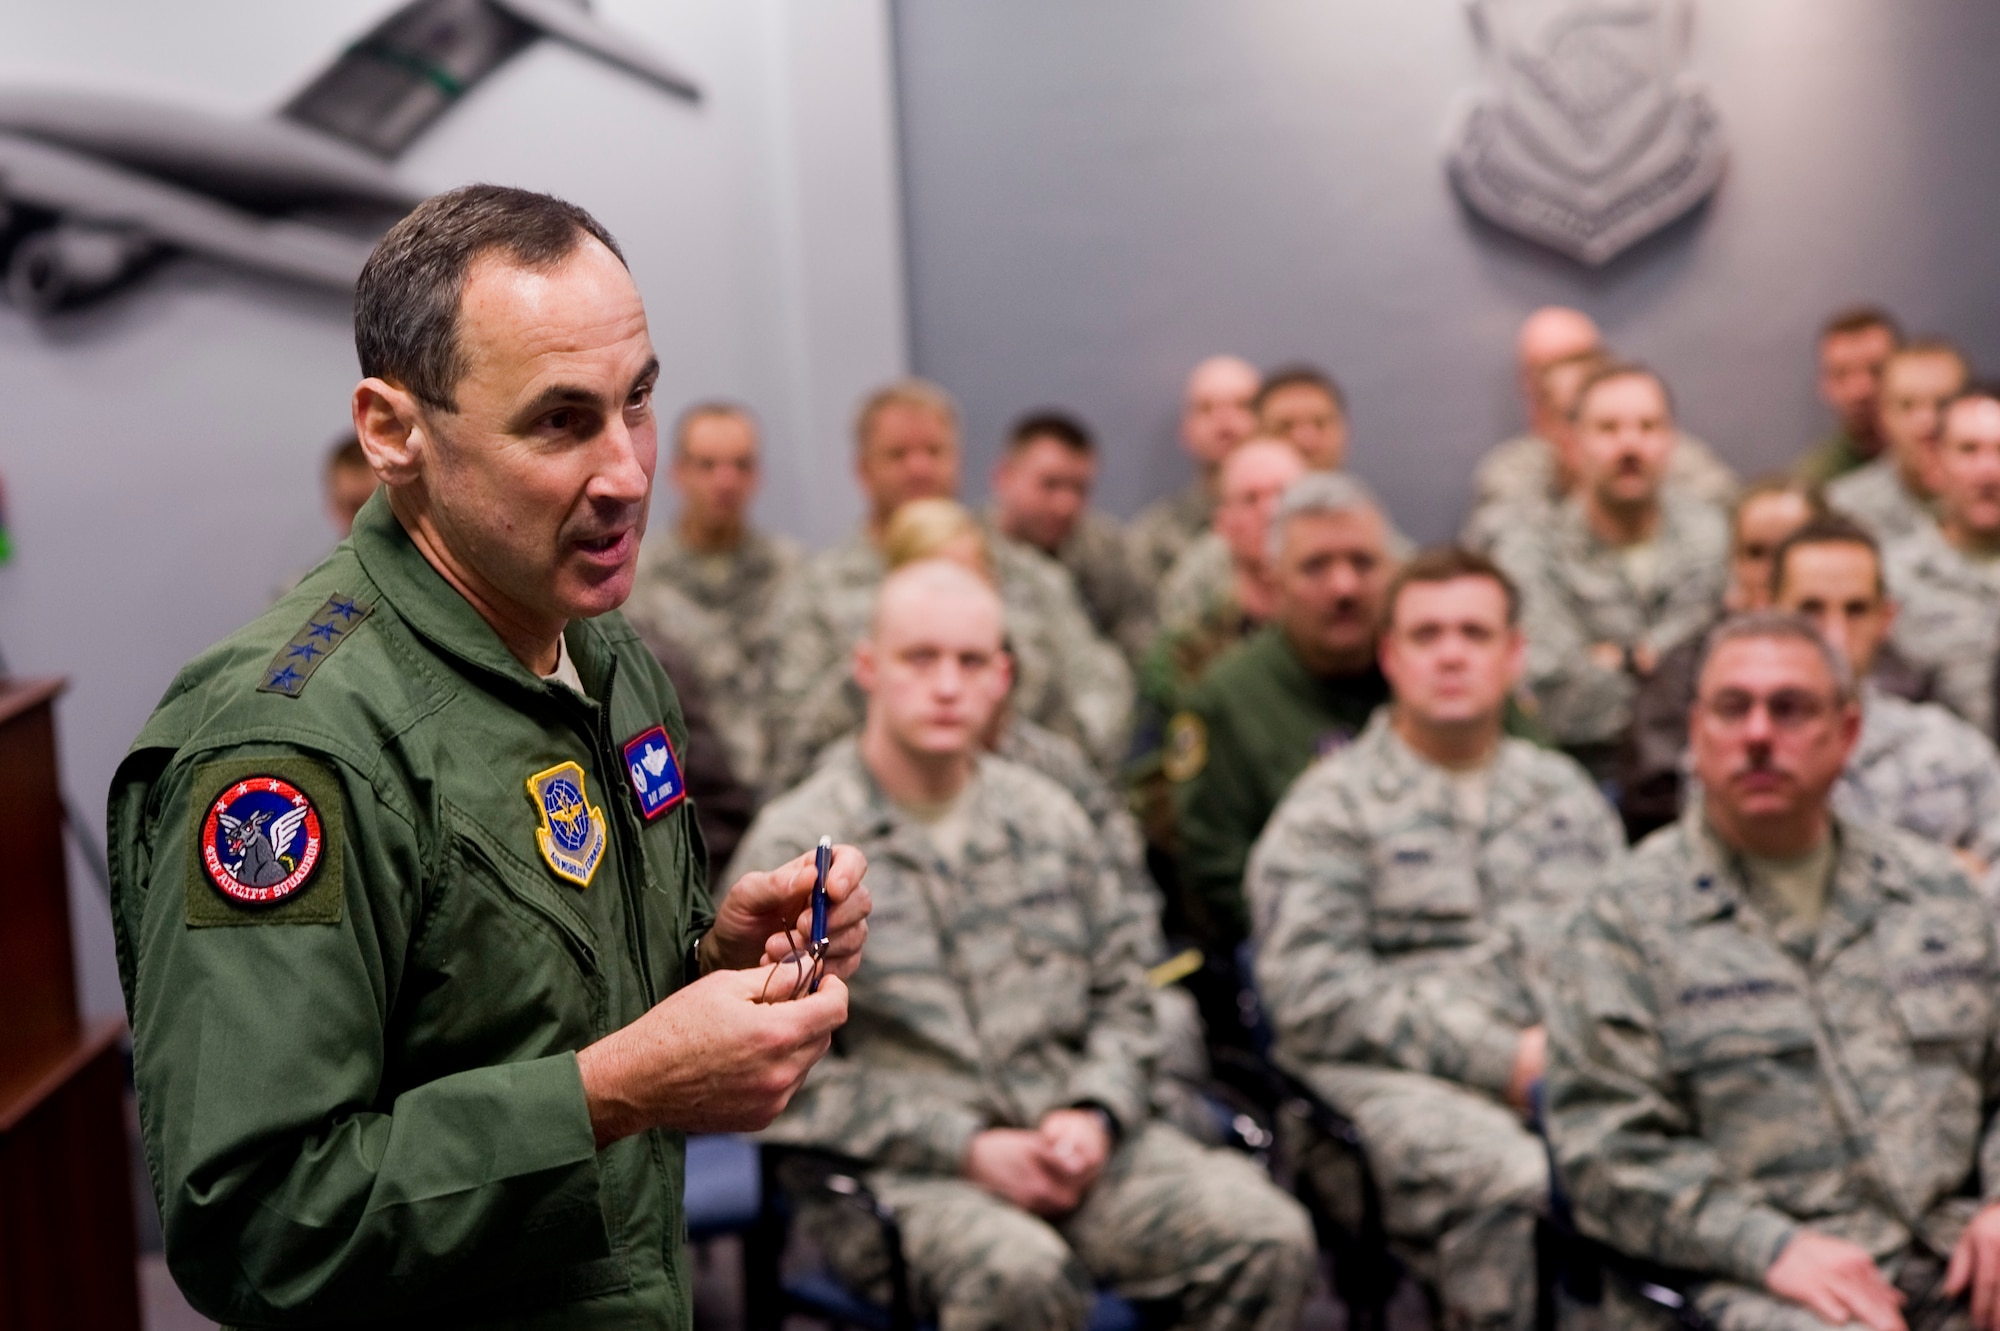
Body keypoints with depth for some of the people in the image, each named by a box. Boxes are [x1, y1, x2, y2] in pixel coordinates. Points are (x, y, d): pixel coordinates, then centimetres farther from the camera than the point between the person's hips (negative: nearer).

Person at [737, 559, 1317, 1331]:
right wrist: (967, 1148, -13)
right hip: (894, 1170, -5)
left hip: (1068, 1142, 5)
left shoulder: (1049, 818, 16)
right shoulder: (795, 845, 0)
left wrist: (1093, 1115, -2)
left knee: (1269, 1238, -20)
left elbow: (1121, 997, 19)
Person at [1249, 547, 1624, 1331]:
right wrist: (1500, 1059, -9)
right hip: (1395, 1078, -4)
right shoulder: (1331, 805, 10)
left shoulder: (1566, 792, 26)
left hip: (1570, 1069, 4)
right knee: (1511, 1178, -36)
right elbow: (1314, 994, -3)